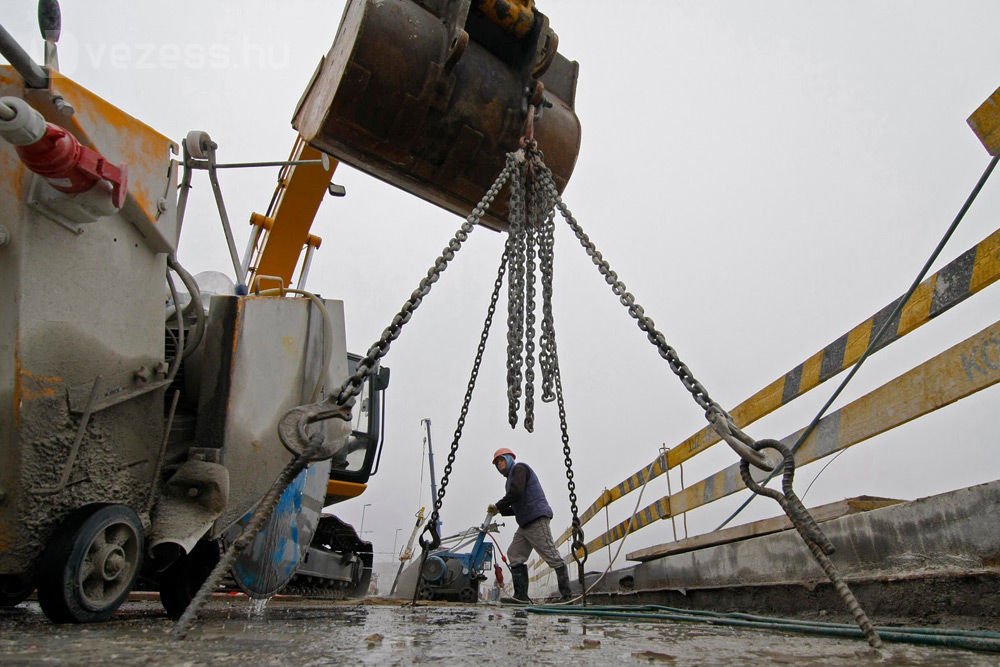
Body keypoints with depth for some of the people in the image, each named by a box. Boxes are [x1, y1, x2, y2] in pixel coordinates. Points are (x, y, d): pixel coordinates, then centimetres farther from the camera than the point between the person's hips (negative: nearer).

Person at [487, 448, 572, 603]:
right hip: (526, 524, 11)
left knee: (551, 556, -9)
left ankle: (567, 594, -6)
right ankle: (521, 596, 0)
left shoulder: (519, 468, -1)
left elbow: (516, 493, -18)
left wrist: (498, 505, -7)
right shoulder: (512, 477, 28)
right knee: (515, 555, 2)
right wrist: (500, 510, 13)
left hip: (537, 519, -11)